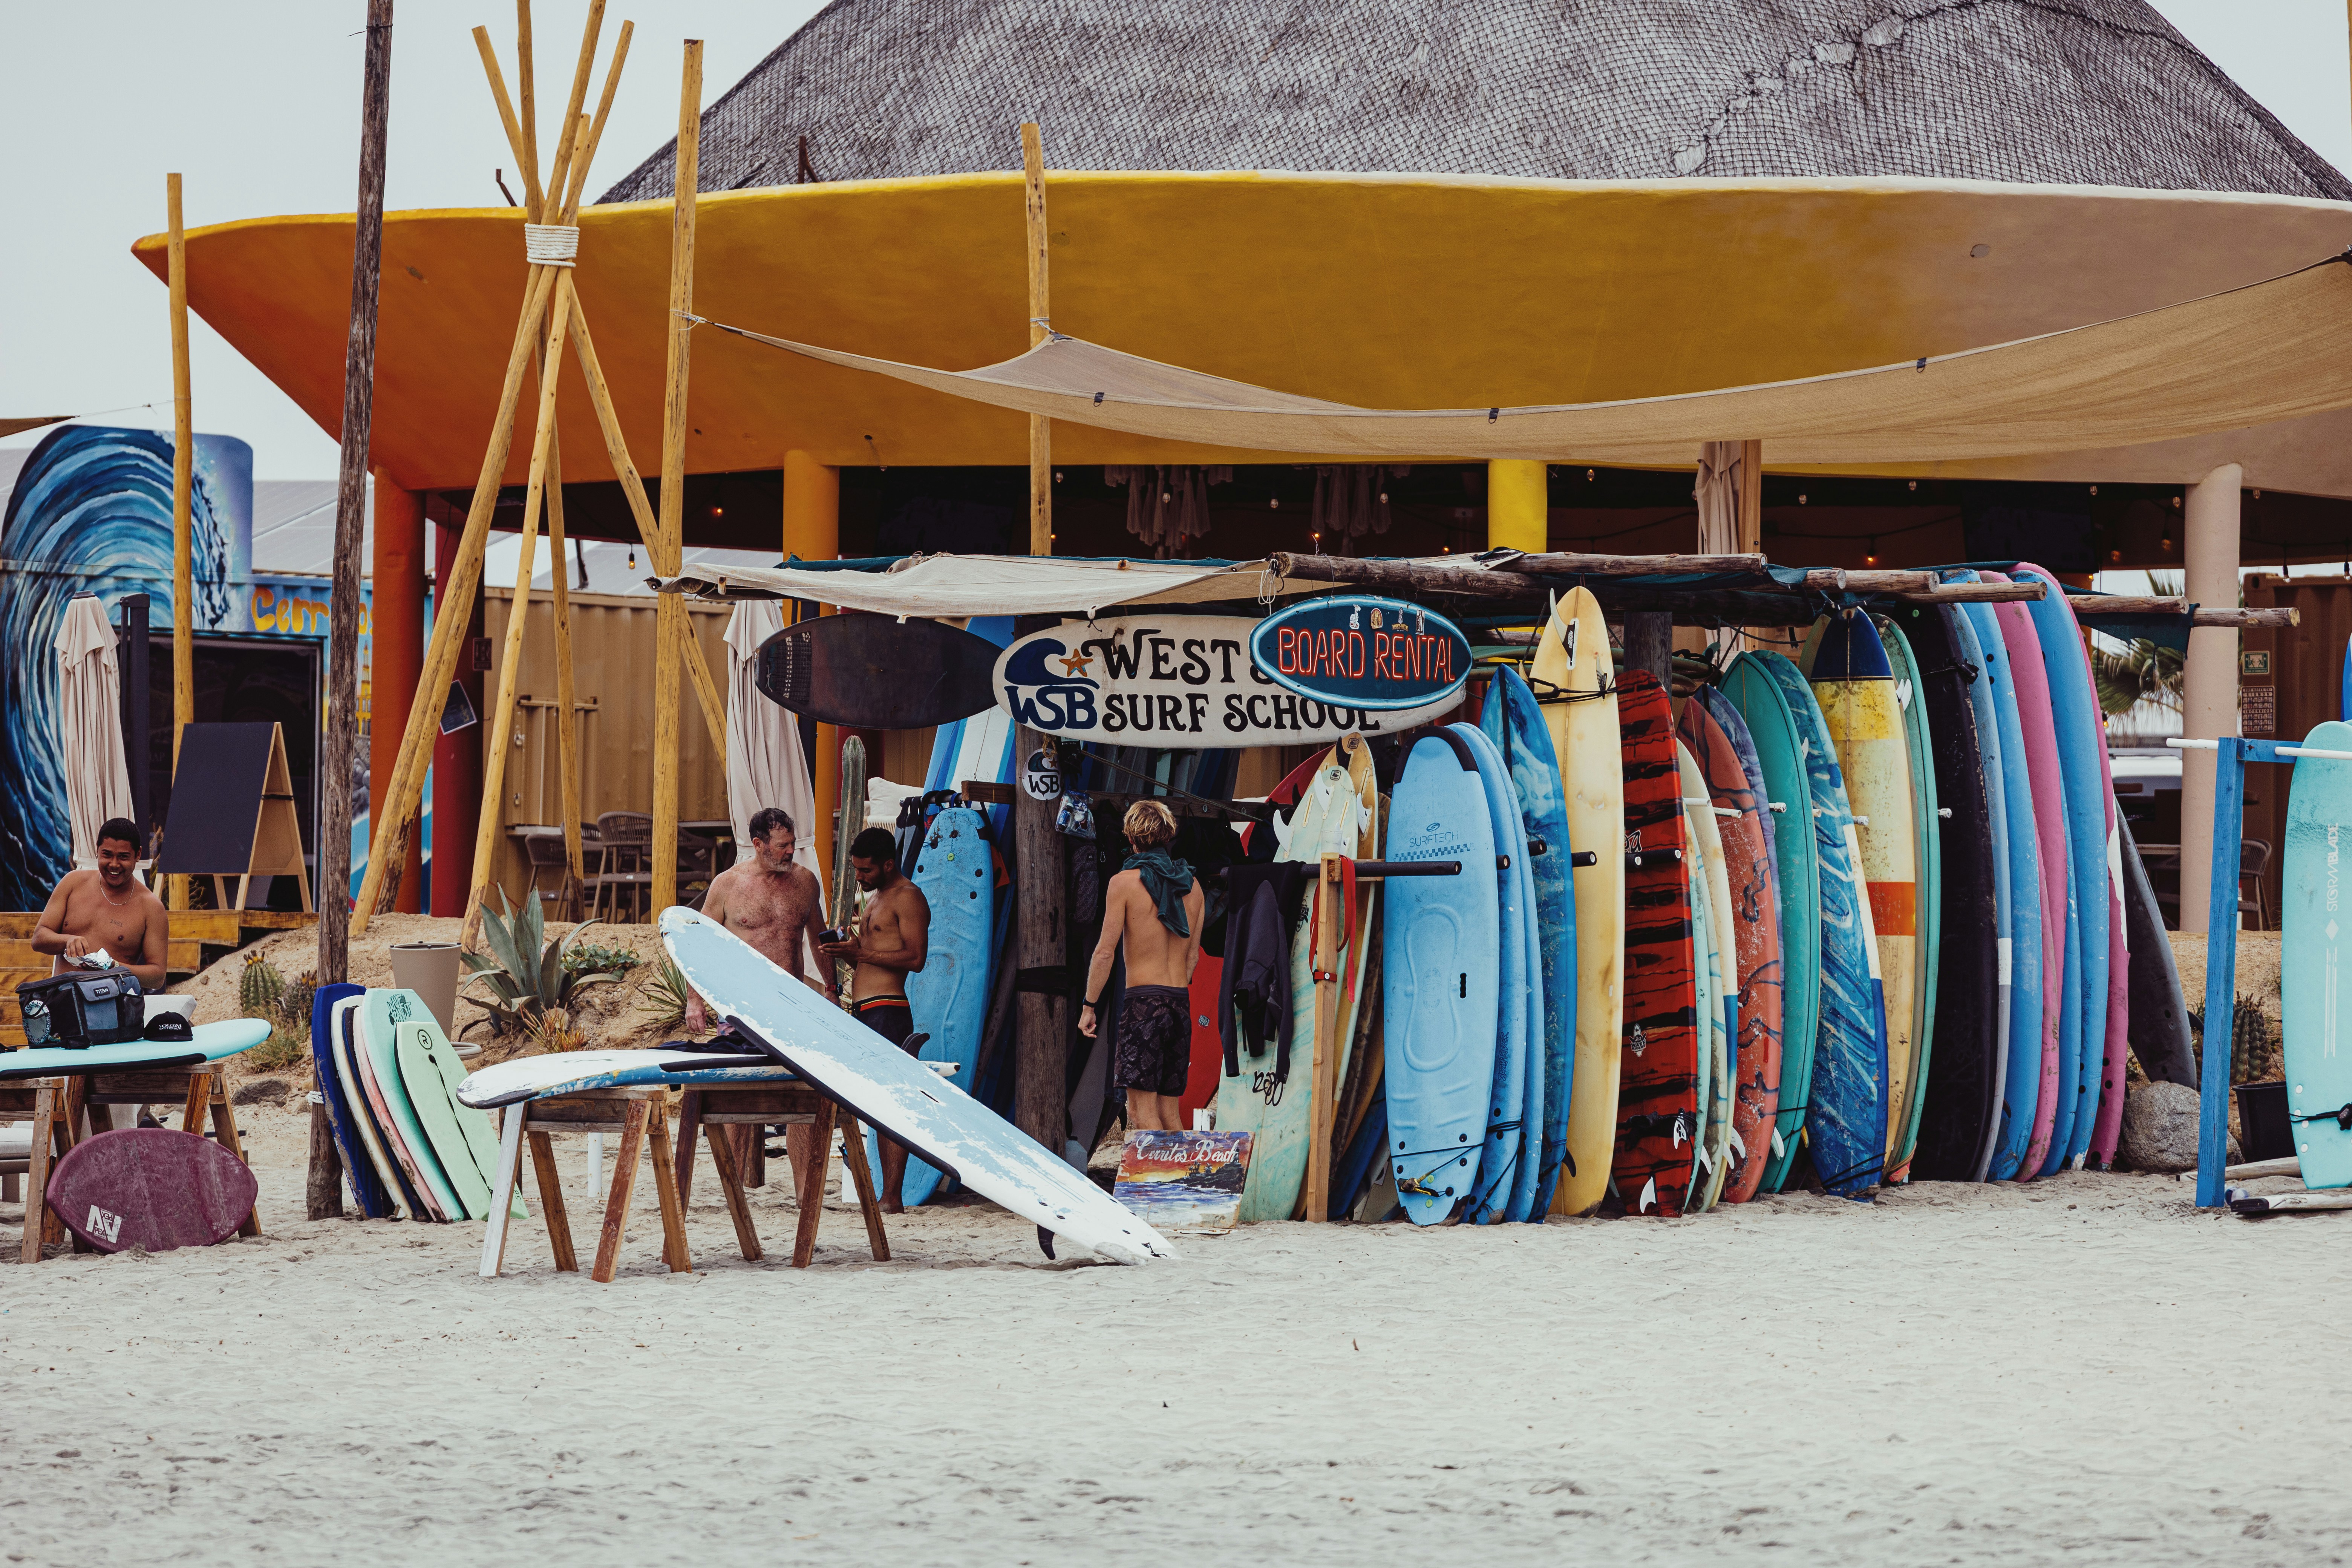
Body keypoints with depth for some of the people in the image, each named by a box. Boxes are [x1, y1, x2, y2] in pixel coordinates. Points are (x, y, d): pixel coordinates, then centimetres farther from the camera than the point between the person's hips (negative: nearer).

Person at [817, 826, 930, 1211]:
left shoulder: (907, 898, -7)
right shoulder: (874, 898, 23)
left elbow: (915, 957, -17)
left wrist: (859, 953, -17)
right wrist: (846, 951, 7)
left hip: (888, 1010, -10)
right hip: (864, 1013, 10)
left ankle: (893, 1198, -15)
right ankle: (888, 1195, 8)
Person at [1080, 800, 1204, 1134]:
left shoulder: (1125, 882, -6)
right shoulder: (1191, 885, 11)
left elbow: (1106, 952, -8)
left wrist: (1090, 1006, 0)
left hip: (1143, 997, -6)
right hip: (1181, 1002, 6)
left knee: (1141, 1109, -8)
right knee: (1168, 1109, 10)